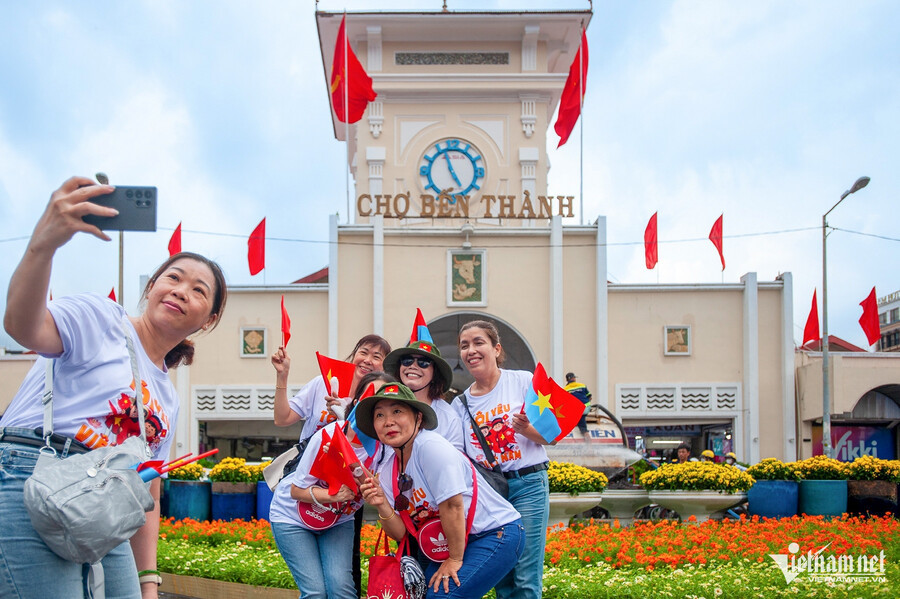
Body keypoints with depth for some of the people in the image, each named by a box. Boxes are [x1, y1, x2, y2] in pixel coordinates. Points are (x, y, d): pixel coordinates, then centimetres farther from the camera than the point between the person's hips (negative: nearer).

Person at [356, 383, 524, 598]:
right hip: (459, 543, 8)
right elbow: (401, 532, 2)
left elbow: (452, 505, -23)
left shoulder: (431, 447, -20)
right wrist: (382, 506, -15)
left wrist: (455, 560, -16)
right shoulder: (388, 474, 4)